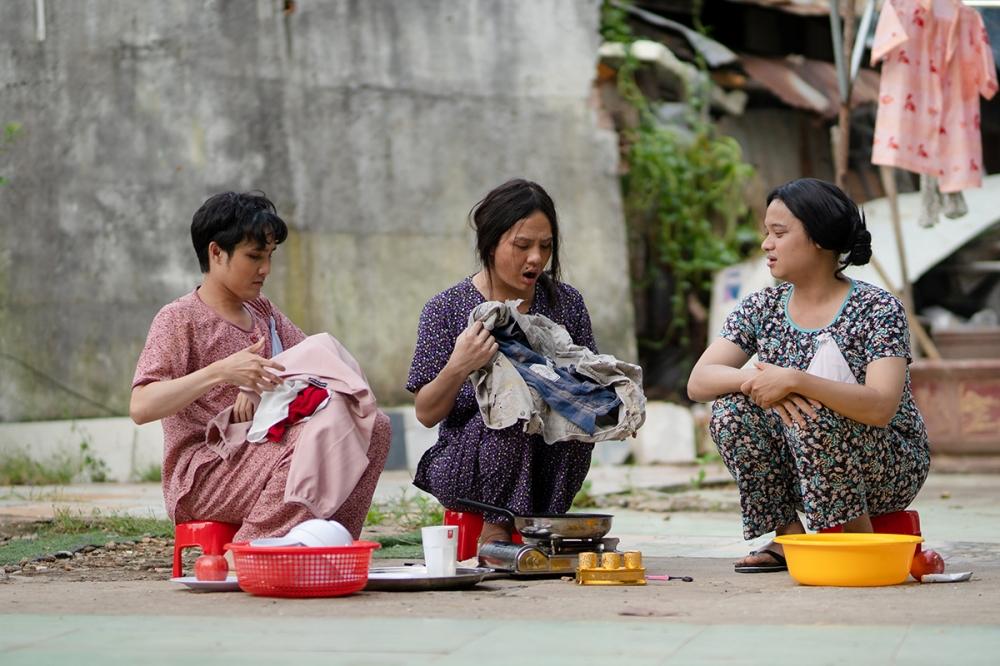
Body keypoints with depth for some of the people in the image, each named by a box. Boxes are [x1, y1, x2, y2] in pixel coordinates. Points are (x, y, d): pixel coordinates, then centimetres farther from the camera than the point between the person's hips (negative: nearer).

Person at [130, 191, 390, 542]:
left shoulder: (262, 311, 18)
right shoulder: (179, 319, -4)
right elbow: (140, 407, -17)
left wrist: (261, 383, -9)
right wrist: (221, 371, -29)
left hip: (261, 456, 7)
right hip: (202, 477, -7)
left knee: (374, 426, -14)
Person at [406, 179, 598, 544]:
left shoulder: (566, 302, 6)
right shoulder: (446, 309, -3)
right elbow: (426, 414, -5)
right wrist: (458, 367, -24)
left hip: (550, 459, 3)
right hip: (464, 466, -3)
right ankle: (494, 533, -16)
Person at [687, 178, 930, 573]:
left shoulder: (877, 309, -16)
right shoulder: (762, 309, 1)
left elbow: (881, 407, -31)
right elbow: (698, 382, -10)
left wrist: (794, 381, -41)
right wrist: (759, 381, -30)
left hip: (891, 469, -5)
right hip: (802, 465, 5)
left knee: (810, 409, -32)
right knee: (731, 408, -17)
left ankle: (858, 538, -13)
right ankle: (788, 537, -5)